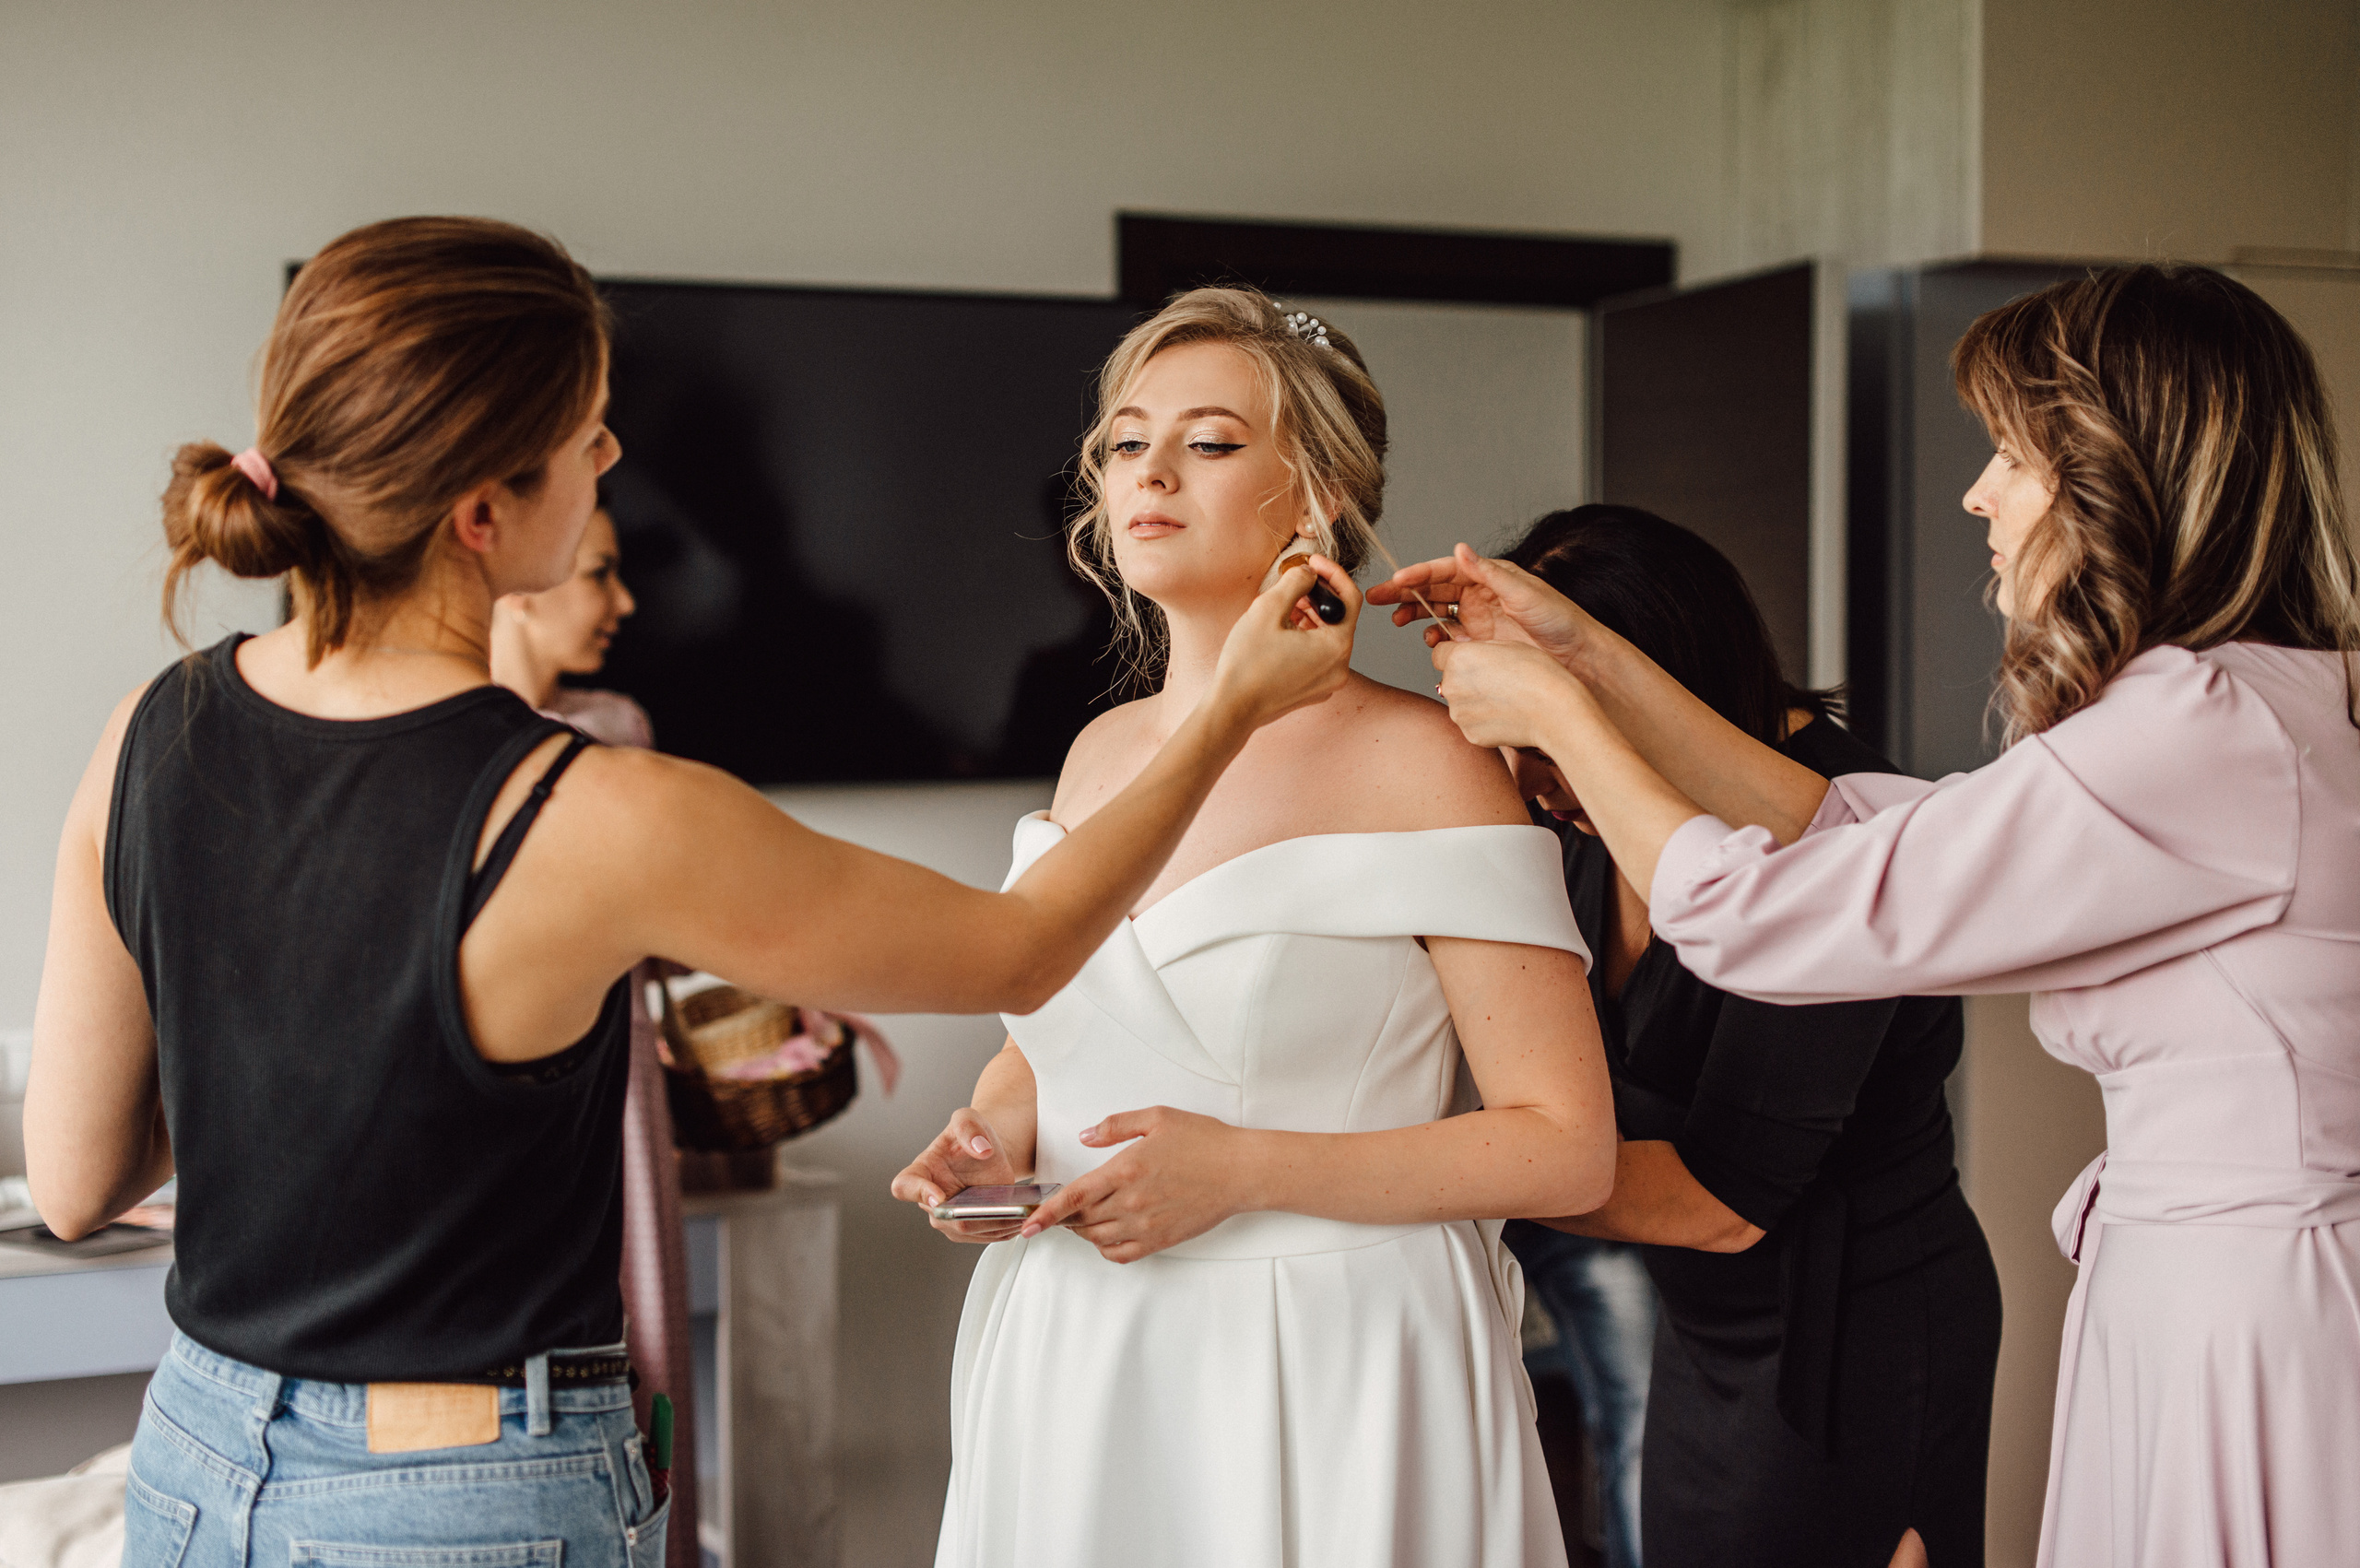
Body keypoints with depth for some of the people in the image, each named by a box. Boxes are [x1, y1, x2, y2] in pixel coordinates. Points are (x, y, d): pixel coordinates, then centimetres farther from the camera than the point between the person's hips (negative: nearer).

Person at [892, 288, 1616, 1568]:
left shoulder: (1422, 767, -11)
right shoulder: (1099, 756, 8)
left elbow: (1566, 1149, -13)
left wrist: (1244, 1170, -20)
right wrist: (994, 1131, 0)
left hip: (1330, 1375, -5)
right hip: (1079, 1368, 6)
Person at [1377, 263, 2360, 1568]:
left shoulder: (2206, 732, -21)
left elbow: (1762, 916, -17)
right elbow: (1857, 830, 12)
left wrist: (1553, 715, -2)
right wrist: (1586, 656, 11)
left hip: (2243, 1334, -9)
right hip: (2198, 1300, 9)